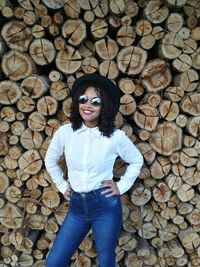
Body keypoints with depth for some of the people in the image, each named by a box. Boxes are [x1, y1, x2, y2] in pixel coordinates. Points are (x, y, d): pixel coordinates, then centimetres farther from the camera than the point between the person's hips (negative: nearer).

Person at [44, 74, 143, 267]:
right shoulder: (65, 132, -4)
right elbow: (50, 161, 13)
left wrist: (122, 186, 1)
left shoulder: (116, 137, -10)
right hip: (76, 205, 3)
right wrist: (62, 186, 10)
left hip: (105, 205, -2)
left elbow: (136, 161, 8)